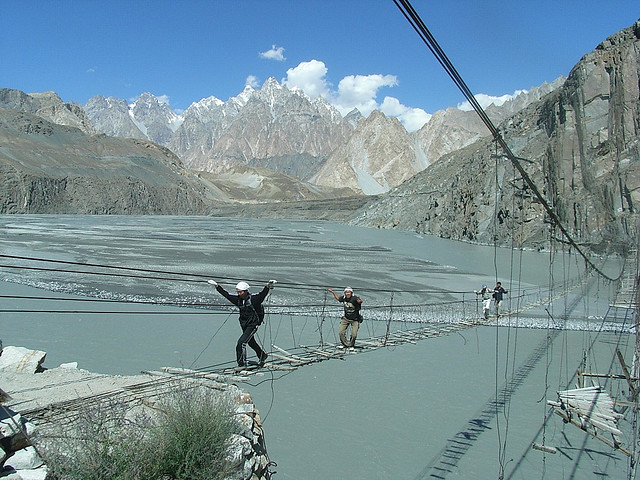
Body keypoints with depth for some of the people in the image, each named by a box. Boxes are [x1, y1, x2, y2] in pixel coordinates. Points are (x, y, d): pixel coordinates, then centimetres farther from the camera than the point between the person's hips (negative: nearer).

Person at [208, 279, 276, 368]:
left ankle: (242, 363, -8)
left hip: (253, 325, -7)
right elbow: (226, 294, 4)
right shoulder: (238, 299, -3)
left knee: (241, 342, -16)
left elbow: (263, 293, -31)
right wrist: (217, 286, 4)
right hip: (244, 325, 7)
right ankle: (263, 355, 43)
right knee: (251, 342, 21)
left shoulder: (254, 299, -19)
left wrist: (268, 286, -49)